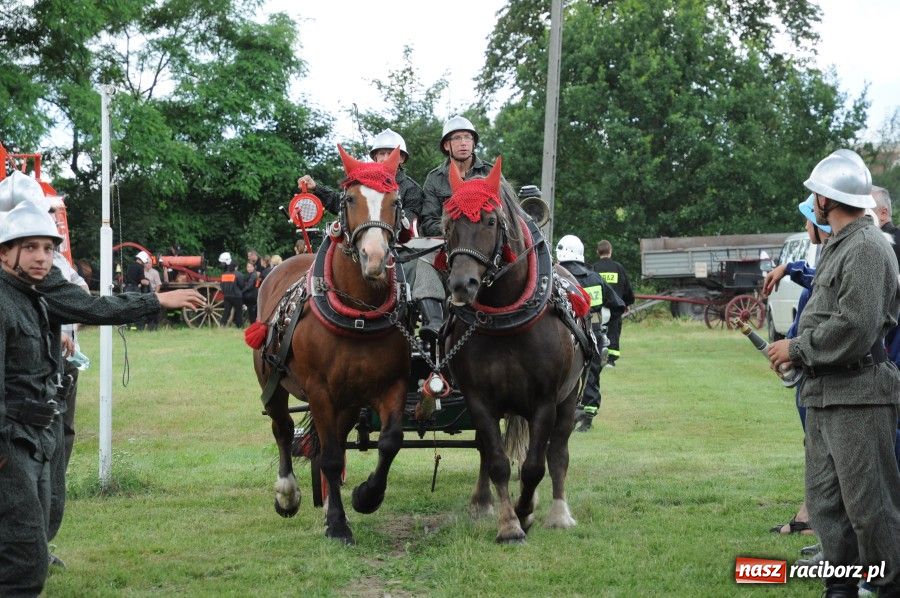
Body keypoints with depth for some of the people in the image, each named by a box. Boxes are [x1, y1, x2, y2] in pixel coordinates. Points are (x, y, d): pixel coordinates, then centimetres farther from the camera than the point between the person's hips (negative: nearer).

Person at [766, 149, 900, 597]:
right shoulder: (836, 247, 18)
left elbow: (855, 328, -21)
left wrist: (798, 348, -12)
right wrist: (797, 349, 10)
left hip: (858, 395, -10)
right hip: (824, 392, 10)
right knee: (826, 500, 11)